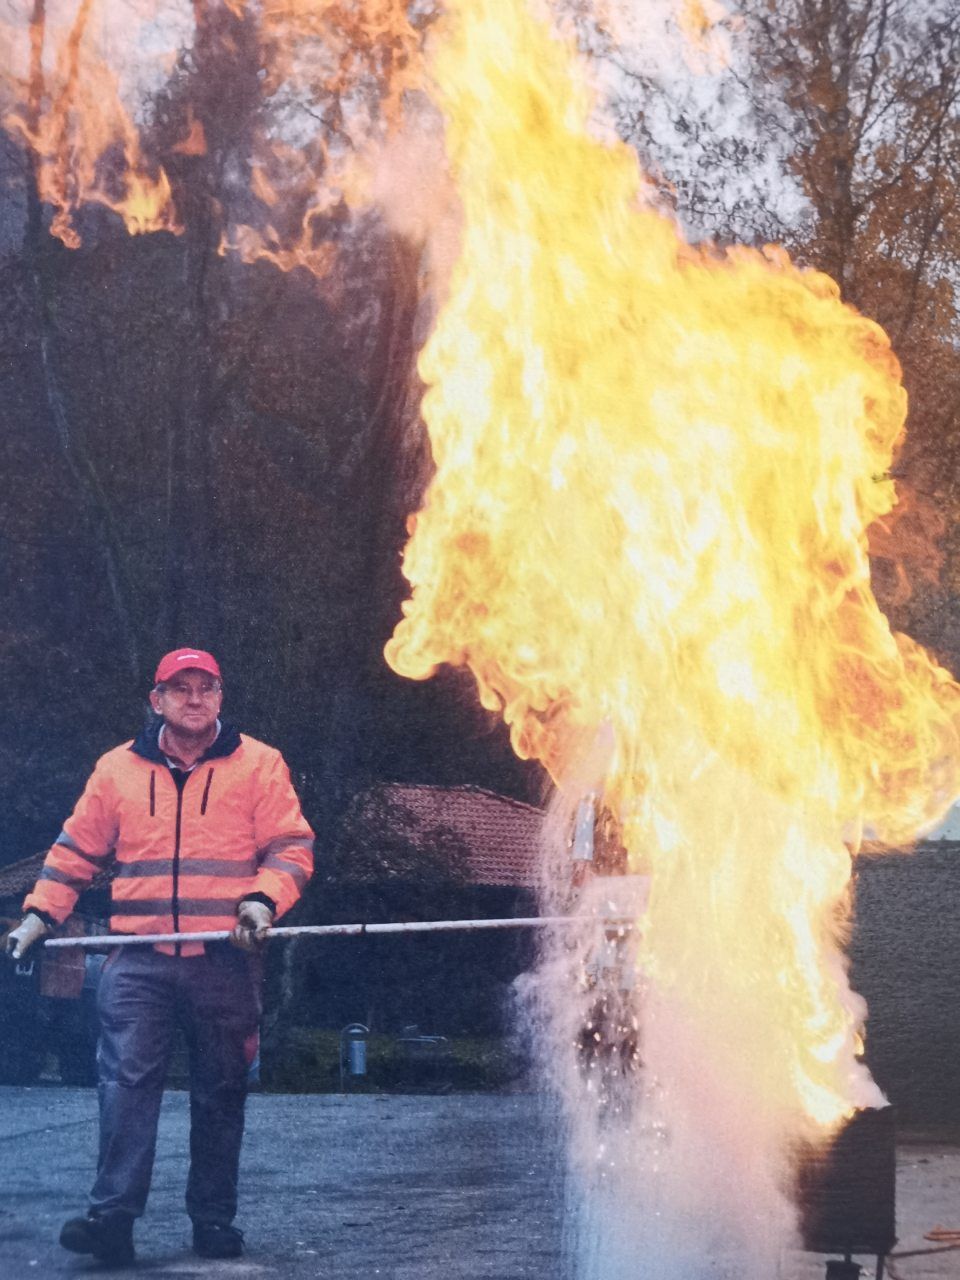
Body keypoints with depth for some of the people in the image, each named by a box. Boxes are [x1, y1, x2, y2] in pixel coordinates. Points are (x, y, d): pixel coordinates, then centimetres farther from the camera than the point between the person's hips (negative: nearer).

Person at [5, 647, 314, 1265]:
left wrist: (264, 900, -16)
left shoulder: (259, 764, 6)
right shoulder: (117, 768, 12)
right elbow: (76, 851, 16)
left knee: (221, 1093, 5)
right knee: (127, 1081, -11)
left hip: (225, 960, -1)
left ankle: (214, 1220, 13)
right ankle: (112, 1215, -16)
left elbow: (291, 846, 1)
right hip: (138, 962, 1)